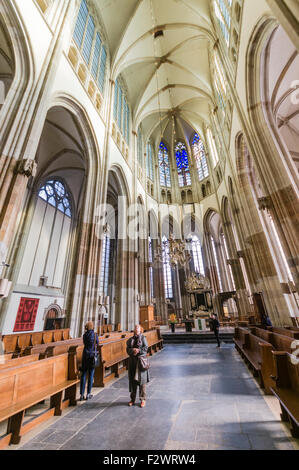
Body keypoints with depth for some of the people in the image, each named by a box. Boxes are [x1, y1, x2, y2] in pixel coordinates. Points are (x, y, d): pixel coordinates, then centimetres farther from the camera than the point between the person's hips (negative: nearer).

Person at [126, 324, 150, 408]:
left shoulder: (143, 337, 0)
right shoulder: (130, 339, 10)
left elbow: (146, 348, -7)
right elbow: (128, 350, 3)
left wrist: (138, 350, -18)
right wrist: (133, 350, -15)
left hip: (141, 360, -3)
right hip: (132, 361, 3)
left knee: (141, 379, -2)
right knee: (132, 380, 9)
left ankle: (143, 399, 12)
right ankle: (133, 399, 24)